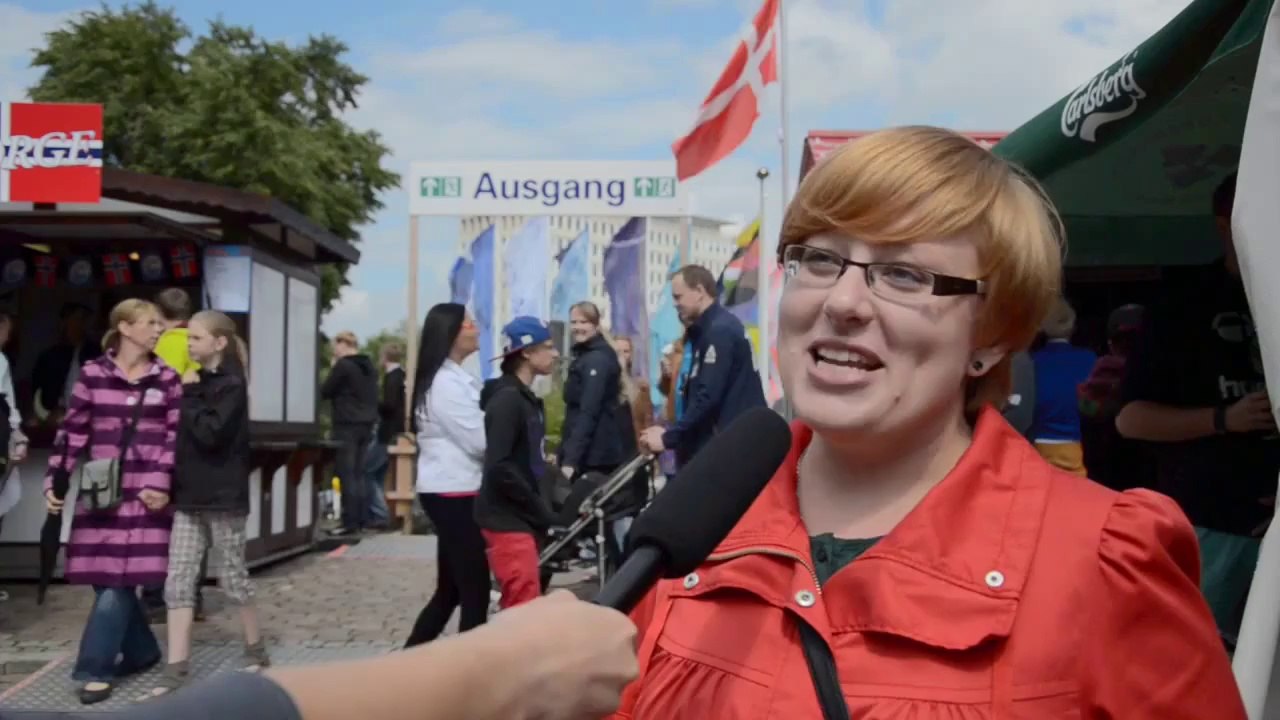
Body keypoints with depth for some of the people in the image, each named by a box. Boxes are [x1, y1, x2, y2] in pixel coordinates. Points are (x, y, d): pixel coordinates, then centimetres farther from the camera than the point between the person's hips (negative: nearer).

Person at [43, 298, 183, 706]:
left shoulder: (167, 378, 4)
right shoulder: (92, 374, 4)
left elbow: (176, 437, 2)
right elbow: (73, 432, 6)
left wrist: (164, 484, -7)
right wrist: (54, 481, 1)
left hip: (146, 493, -1)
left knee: (118, 580, -5)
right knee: (106, 578, 4)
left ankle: (94, 669, 5)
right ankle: (141, 651, 23)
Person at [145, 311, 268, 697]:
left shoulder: (231, 385, -10)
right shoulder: (195, 379, 11)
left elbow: (210, 434, -23)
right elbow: (180, 434, 17)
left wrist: (189, 395, -15)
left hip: (222, 496, -7)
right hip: (189, 495, 7)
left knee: (233, 576, 6)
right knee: (178, 581, 2)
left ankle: (255, 648, 24)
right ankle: (176, 665, 6)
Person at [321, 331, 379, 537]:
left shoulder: (343, 366, -12)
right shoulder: (369, 367, 13)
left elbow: (324, 392, -4)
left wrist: (333, 369, 6)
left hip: (347, 425, -8)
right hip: (366, 425, 8)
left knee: (346, 475, -5)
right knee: (359, 474, 11)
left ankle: (351, 524, -7)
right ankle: (361, 521, 11)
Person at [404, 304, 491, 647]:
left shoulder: (455, 378, 15)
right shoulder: (447, 383, -16)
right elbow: (480, 440, -18)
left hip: (452, 492, 10)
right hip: (454, 494, -10)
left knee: (450, 588, 15)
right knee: (475, 590, -4)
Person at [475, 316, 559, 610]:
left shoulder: (527, 399, 14)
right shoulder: (507, 399, -15)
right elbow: (499, 468, -23)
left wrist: (545, 511, 7)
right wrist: (542, 511, -18)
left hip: (525, 520, 9)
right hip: (508, 522, -9)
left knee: (519, 607, 14)